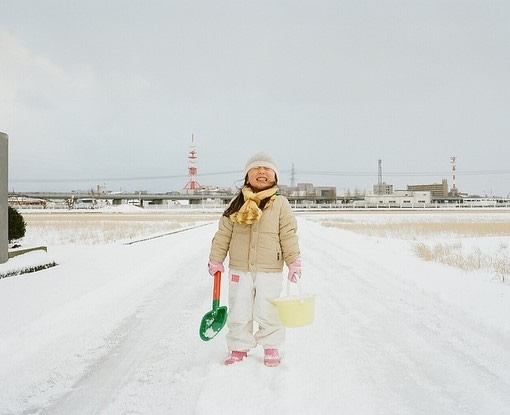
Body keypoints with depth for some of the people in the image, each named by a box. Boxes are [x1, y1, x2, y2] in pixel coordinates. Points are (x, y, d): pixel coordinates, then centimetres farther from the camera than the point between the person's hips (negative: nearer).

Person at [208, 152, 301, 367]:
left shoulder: (280, 204, -3)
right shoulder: (237, 204, 2)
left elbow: (289, 236, -2)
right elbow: (223, 234, 6)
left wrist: (294, 262, -5)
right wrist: (216, 259, 6)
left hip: (270, 270, -2)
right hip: (239, 269, 2)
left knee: (267, 312, 4)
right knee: (238, 313, 10)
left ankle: (271, 347, 25)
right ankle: (239, 347, 27)